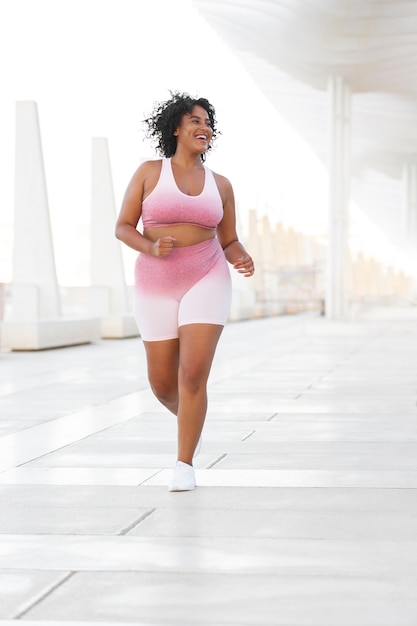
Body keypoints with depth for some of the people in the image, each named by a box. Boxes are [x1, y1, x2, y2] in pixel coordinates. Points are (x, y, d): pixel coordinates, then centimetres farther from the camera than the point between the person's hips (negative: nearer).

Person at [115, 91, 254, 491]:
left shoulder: (220, 185, 7)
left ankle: (184, 466, -3)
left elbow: (229, 242, 12)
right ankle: (189, 418, 42)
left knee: (193, 376, -14)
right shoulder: (149, 172, 1)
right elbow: (123, 227, 0)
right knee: (162, 383, 7)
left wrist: (242, 260, -11)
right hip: (157, 287, 1)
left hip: (206, 281, 0)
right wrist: (152, 247, -20)